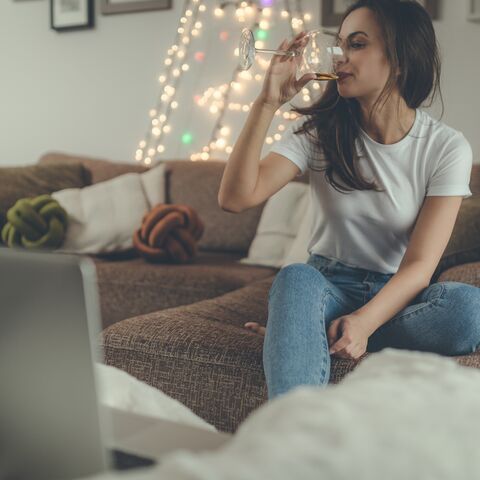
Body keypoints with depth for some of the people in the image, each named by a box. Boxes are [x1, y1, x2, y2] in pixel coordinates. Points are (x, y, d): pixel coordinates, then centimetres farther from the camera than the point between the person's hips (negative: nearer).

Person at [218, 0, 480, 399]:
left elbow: (419, 265, -15)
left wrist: (363, 322, -33)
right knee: (296, 277, -35)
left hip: (396, 294, 0)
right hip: (328, 287, 0)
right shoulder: (319, 130, -2)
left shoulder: (447, 148, -7)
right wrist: (267, 103, -21)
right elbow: (235, 198, -14)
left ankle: (295, 331, -25)